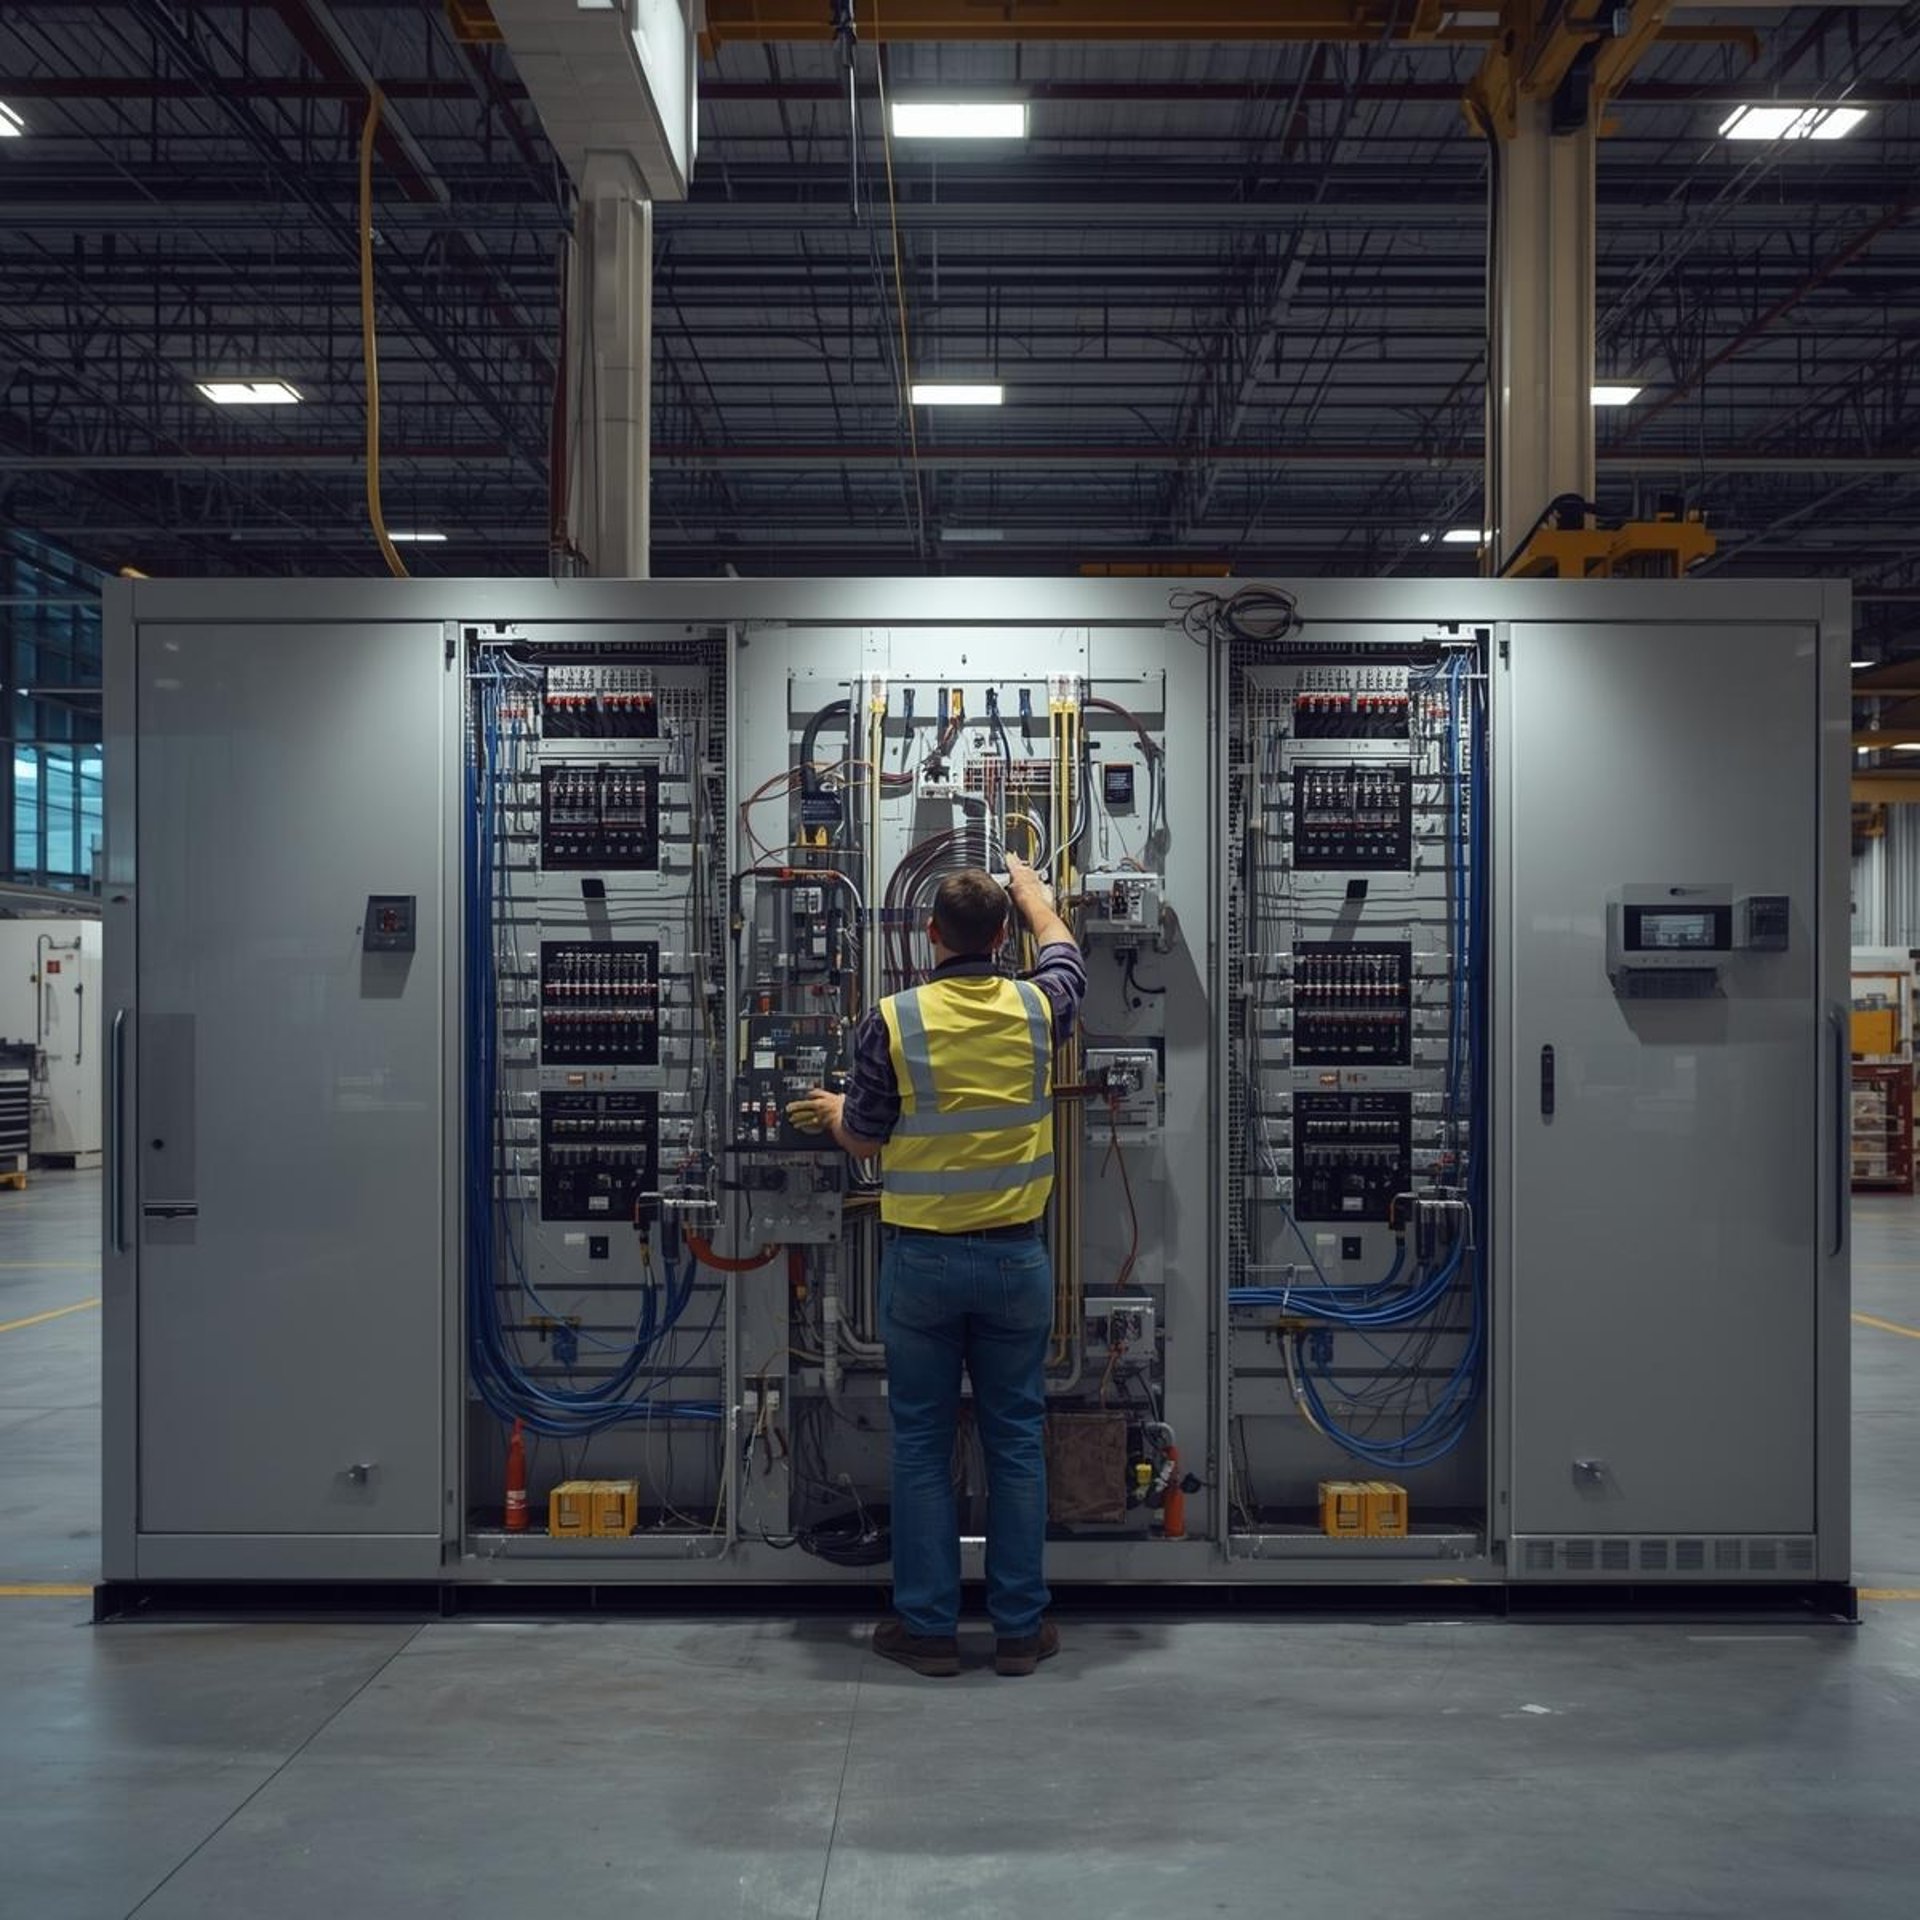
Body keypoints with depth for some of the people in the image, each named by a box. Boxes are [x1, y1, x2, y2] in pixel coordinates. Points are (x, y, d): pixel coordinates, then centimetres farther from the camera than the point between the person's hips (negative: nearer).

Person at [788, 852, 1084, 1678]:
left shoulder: (893, 1020, -12)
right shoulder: (1035, 1010, -4)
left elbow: (864, 1140, -4)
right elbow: (1064, 954, 20)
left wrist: (831, 1111, 19)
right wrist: (1030, 887, 38)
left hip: (922, 1257, -2)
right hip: (1015, 1256, 2)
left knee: (922, 1443, 8)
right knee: (1016, 1440, 10)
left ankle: (927, 1625, 14)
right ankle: (1019, 1626, 16)